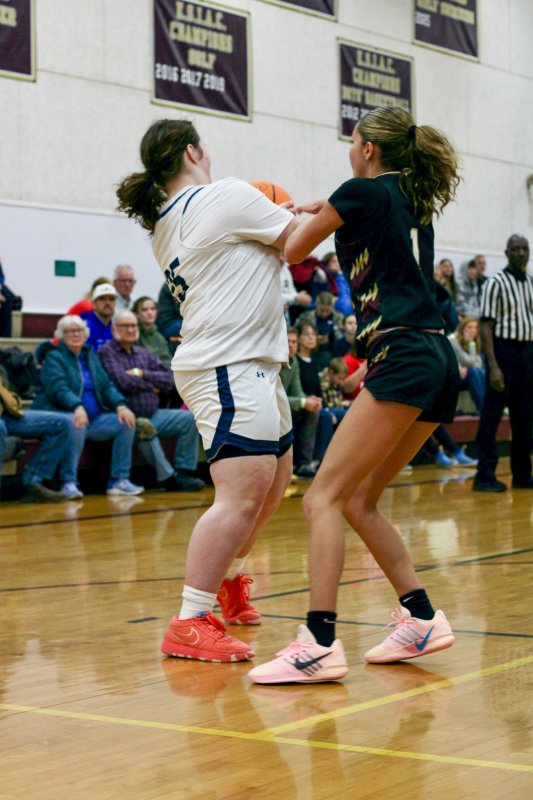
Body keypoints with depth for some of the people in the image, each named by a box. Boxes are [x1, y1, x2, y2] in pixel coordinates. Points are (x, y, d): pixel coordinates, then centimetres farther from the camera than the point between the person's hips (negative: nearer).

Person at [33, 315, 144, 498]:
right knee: (76, 423, -38)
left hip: (94, 418, 6)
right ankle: (69, 483, -32)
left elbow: (107, 385, 10)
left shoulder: (91, 356, 19)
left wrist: (120, 405, -10)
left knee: (126, 422, -13)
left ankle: (119, 481, -10)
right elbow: (58, 387, -18)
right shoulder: (54, 357, 0)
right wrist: (77, 407, -36)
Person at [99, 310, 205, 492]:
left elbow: (167, 379, 7)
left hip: (153, 414, 7)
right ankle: (168, 477, -28)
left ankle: (184, 472, -9)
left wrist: (142, 374, -8)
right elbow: (123, 381, -15)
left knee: (189, 419, -7)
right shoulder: (107, 352, -1)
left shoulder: (144, 354, 20)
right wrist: (150, 385, -1)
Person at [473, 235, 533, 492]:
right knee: (492, 415, -5)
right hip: (504, 350, -6)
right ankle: (485, 475, -2)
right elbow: (486, 327, -11)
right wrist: (493, 366, -19)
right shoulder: (496, 283, -7)